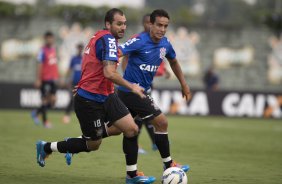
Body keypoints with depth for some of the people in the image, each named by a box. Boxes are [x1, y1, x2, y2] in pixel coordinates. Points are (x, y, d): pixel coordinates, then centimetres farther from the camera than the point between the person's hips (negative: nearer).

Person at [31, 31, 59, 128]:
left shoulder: (53, 49, 11)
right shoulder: (43, 51, -11)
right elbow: (39, 66, -13)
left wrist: (56, 76, 18)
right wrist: (38, 80, -16)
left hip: (53, 79, 7)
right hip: (45, 79, -7)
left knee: (53, 100, 5)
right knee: (45, 100, 0)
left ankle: (36, 112, 23)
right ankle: (45, 121, 10)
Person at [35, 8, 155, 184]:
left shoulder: (99, 38, 11)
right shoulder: (108, 39, -19)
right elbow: (109, 73, -29)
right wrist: (132, 87, -23)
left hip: (106, 96, 9)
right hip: (89, 101, -9)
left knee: (132, 129, -4)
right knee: (93, 145, 5)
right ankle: (46, 147, 21)